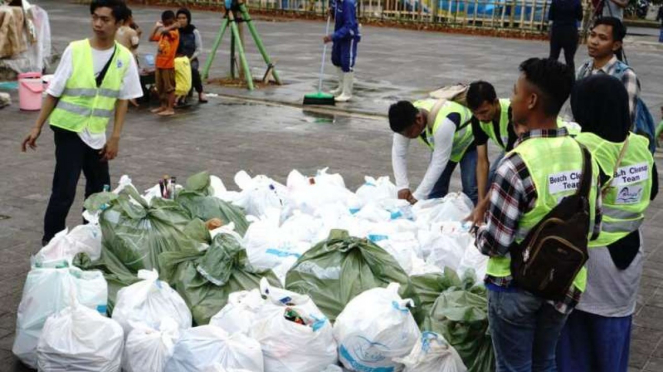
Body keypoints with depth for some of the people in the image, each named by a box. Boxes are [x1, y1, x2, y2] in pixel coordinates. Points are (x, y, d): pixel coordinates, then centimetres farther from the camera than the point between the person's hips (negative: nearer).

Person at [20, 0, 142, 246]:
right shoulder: (75, 50, -11)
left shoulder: (125, 57, -4)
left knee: (99, 189, 14)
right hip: (69, 129, -4)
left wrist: (115, 138, -3)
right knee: (64, 190, -6)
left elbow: (123, 100, 2)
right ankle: (50, 240, 9)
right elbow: (53, 92, -4)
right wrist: (37, 127, -3)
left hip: (97, 133, 4)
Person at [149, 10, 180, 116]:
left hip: (168, 65, -9)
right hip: (159, 64, 9)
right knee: (161, 87, 15)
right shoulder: (163, 33, 14)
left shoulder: (174, 33, -12)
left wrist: (173, 26, -17)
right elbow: (151, 38, 15)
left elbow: (164, 31, -32)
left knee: (170, 87, -2)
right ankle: (163, 106, 25)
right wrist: (157, 26, 14)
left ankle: (170, 108, 1)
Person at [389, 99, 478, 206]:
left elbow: (439, 163, -39)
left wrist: (418, 196, -37)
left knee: (471, 190, -15)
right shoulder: (406, 121, -26)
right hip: (440, 145, 6)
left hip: (468, 143, -6)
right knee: (435, 190, -1)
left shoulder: (442, 123, -45)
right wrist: (402, 187, -28)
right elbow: (398, 154, -19)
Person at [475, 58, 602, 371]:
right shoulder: (583, 154, -6)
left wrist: (479, 232, -1)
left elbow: (495, 245, -22)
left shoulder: (517, 165, -26)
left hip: (516, 286, -6)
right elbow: (593, 227, 4)